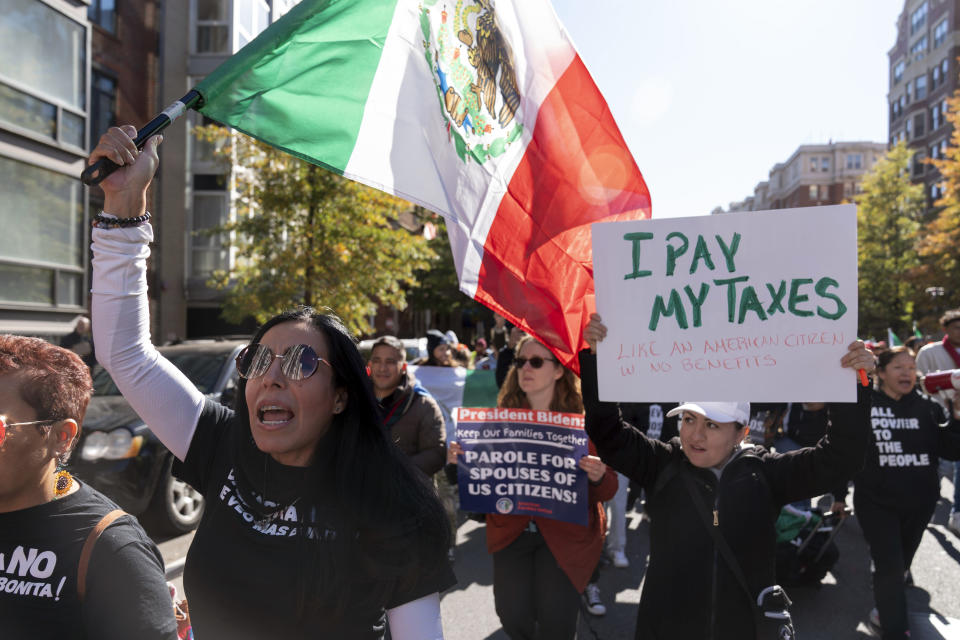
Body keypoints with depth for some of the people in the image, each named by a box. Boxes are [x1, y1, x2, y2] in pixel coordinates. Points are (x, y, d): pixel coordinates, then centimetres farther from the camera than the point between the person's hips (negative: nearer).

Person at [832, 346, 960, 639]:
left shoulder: (927, 407, 2)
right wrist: (839, 495, -1)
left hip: (919, 503, 4)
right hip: (876, 502, -4)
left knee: (902, 563, 18)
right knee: (890, 567, -8)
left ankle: (887, 609, 40)